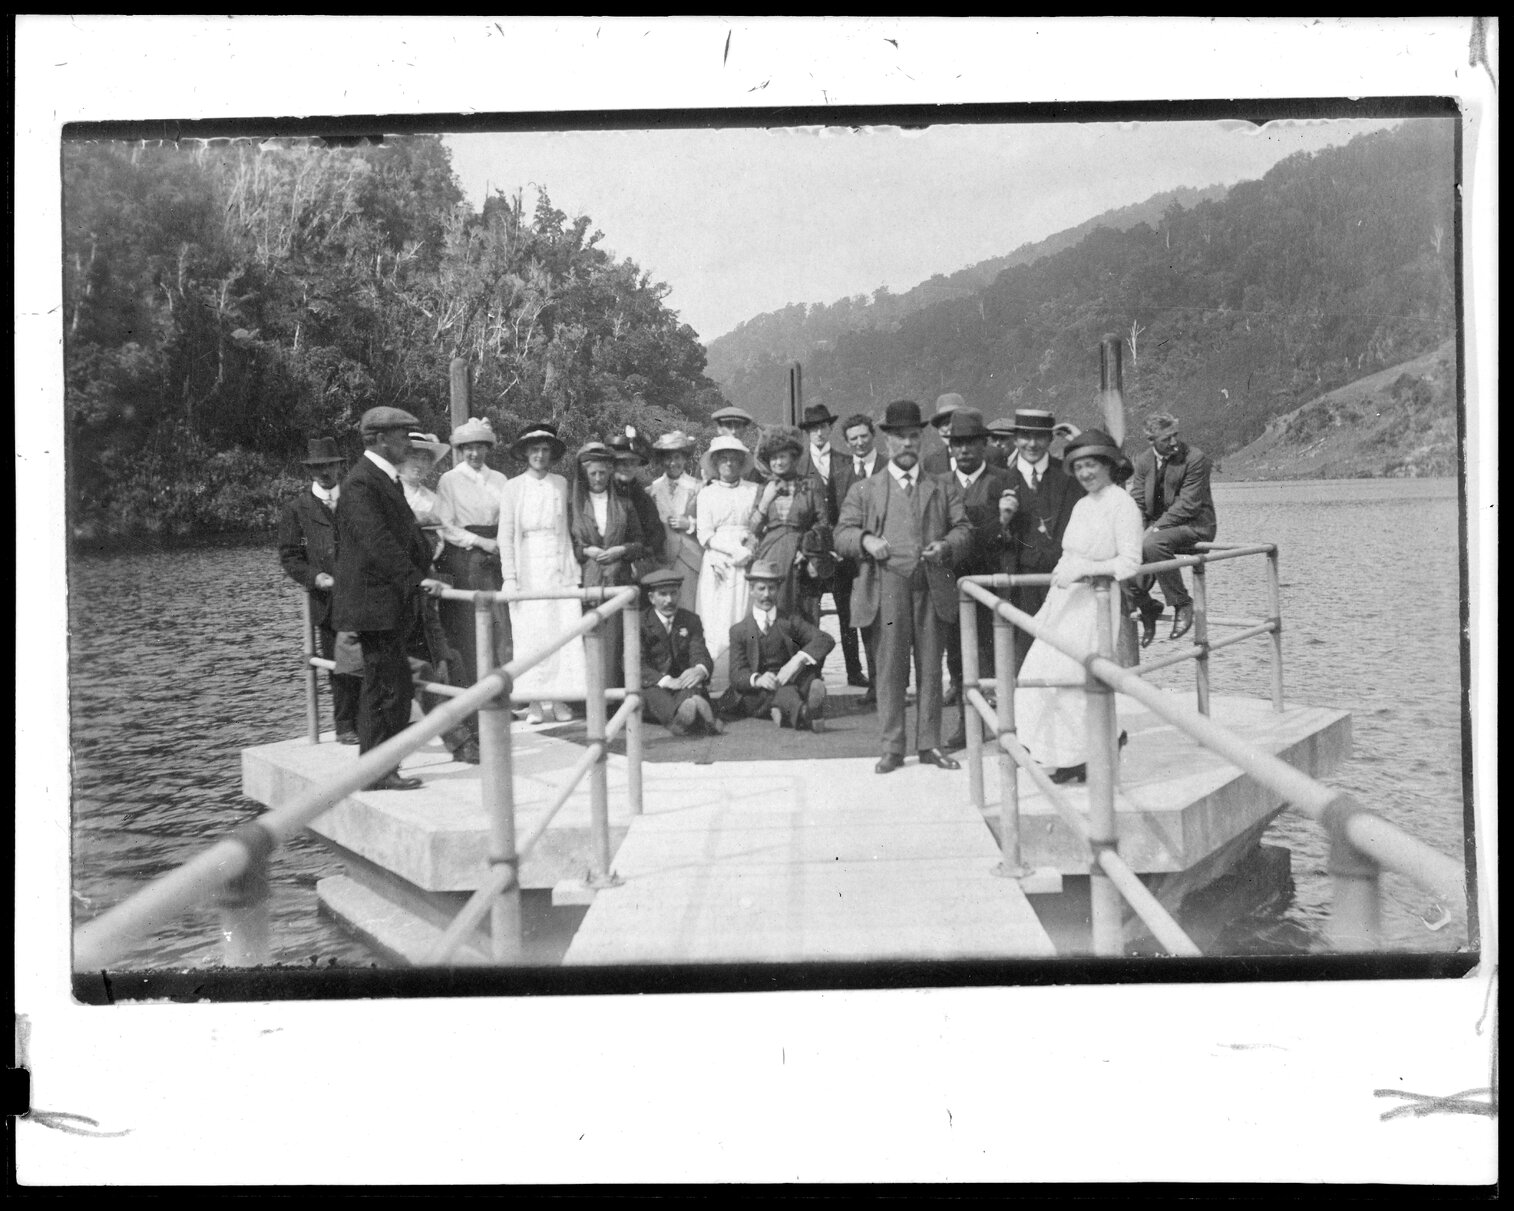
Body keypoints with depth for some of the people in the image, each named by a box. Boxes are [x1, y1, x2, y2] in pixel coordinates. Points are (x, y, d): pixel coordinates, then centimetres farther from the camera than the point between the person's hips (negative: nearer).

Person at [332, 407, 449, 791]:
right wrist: (416, 578, -28)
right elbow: (378, 542, -25)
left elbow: (407, 531, 20)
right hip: (373, 602, -10)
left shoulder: (388, 480, 16)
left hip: (392, 600, 10)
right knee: (390, 685, -8)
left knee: (379, 684, 14)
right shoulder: (360, 483, -16)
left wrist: (427, 568, 8)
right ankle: (378, 771, -1)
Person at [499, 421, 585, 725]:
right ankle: (534, 702, 2)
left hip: (561, 567, 2)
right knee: (531, 632, -3)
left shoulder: (561, 484, 8)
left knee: (565, 630, -4)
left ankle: (559, 697, 1)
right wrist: (510, 576, -6)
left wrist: (573, 565, 3)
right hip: (528, 568, -2)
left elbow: (565, 527, 12)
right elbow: (505, 535, 0)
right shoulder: (513, 487, 1)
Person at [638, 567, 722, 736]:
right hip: (653, 686, -2)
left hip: (683, 684, 2)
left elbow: (700, 654, 2)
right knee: (654, 693, -37)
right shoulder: (640, 623, 4)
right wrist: (666, 681, -29)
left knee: (693, 687, -33)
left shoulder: (691, 620, 15)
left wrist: (700, 670, -26)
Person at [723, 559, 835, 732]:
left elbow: (826, 640, -4)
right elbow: (737, 674, -1)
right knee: (784, 690, -36)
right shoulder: (739, 631, 11)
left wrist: (798, 660, -23)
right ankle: (803, 714, -71)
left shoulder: (791, 621, 13)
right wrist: (757, 679, -27)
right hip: (757, 696, -2)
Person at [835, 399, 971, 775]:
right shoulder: (864, 491, 14)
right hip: (886, 586, -1)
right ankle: (893, 747, 5)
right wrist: (865, 540, -13)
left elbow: (962, 529, 11)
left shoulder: (943, 489, 18)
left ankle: (929, 745, 10)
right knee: (890, 668, -1)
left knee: (930, 667, 3)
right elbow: (841, 534, 7)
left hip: (931, 587, 1)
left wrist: (947, 546, -10)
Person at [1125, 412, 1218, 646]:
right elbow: (1137, 501, 6)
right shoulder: (1143, 460, 5)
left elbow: (1188, 504, -18)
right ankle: (1147, 608, 11)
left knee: (1152, 544, -35)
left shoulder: (1195, 458, -13)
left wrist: (1156, 528, -24)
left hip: (1194, 525, -7)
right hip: (1157, 526, 7)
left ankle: (1182, 603, -18)